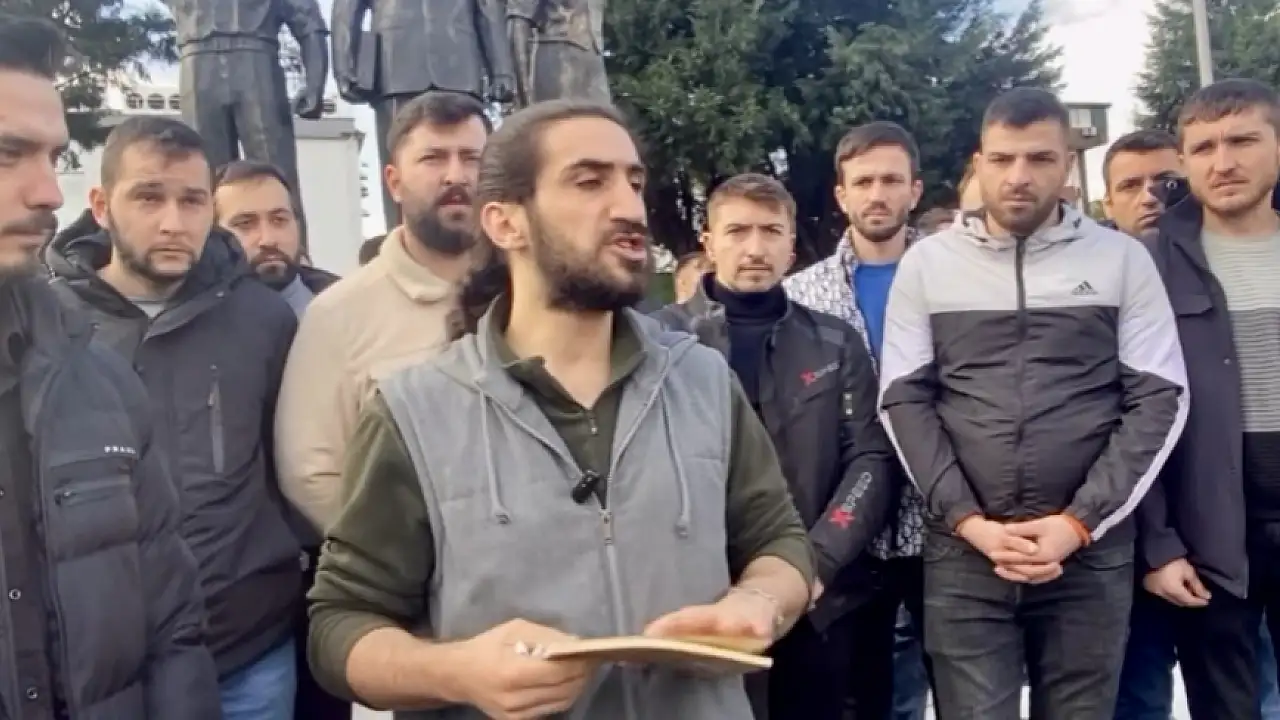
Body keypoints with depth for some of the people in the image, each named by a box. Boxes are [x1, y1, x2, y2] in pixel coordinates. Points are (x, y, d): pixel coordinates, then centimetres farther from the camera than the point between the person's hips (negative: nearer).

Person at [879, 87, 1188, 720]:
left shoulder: (1123, 259, 4)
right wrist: (968, 521, -8)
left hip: (1091, 550, 1)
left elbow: (1160, 399, 1)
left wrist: (1079, 522, -8)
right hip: (963, 550, 0)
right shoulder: (927, 263, 5)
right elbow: (903, 400, 2)